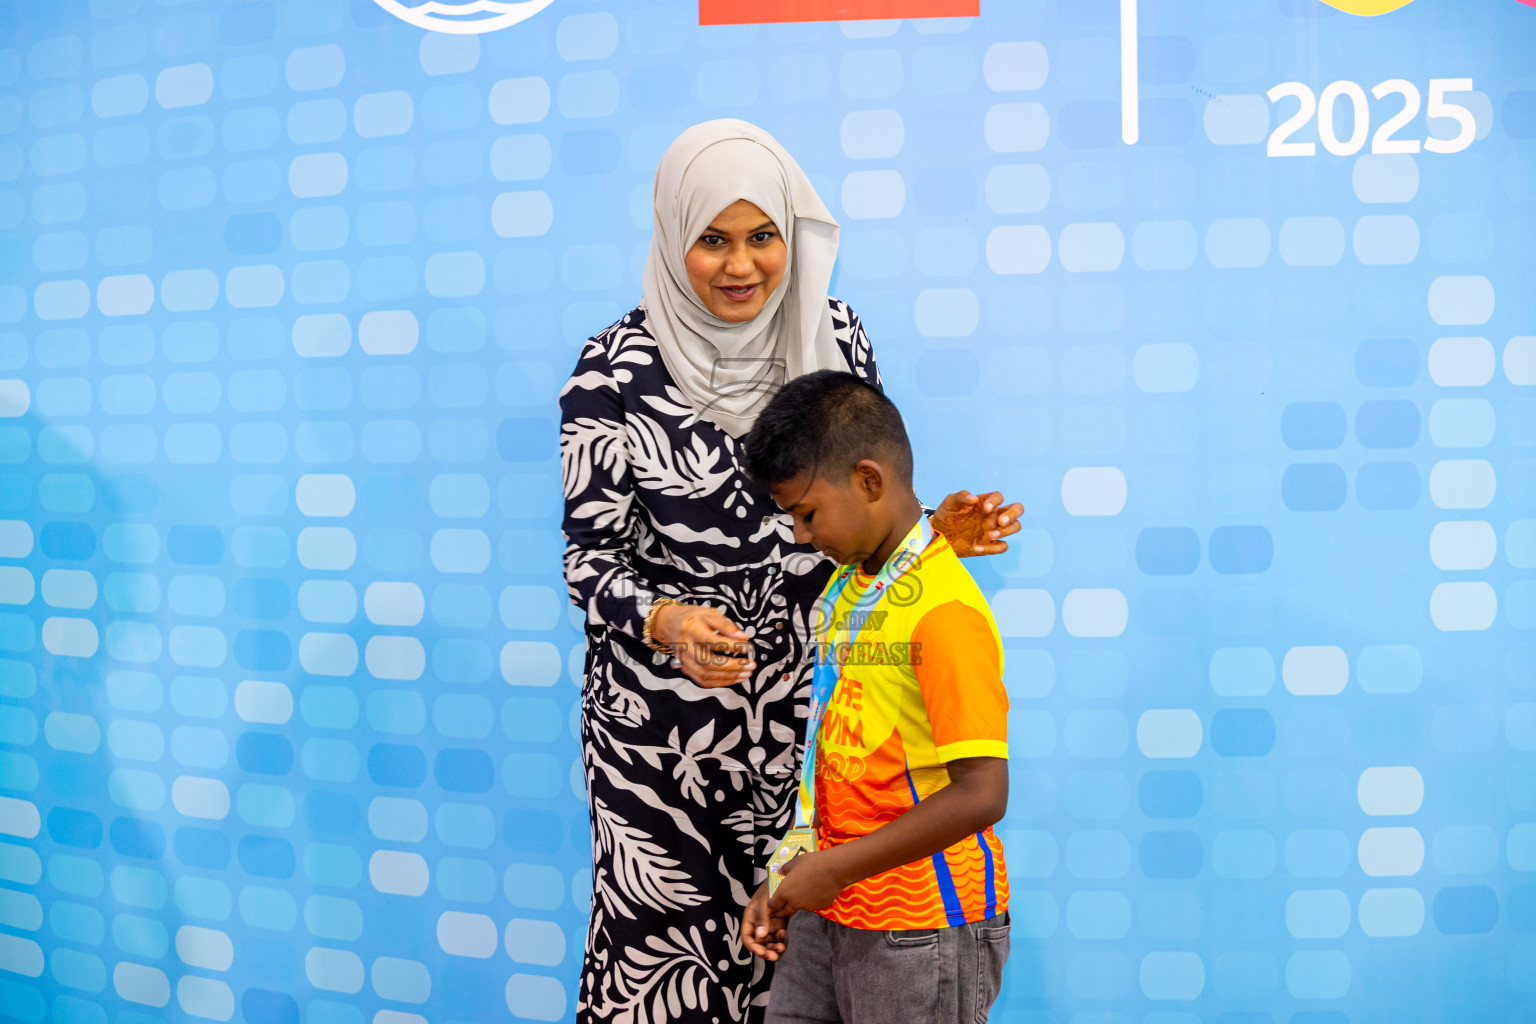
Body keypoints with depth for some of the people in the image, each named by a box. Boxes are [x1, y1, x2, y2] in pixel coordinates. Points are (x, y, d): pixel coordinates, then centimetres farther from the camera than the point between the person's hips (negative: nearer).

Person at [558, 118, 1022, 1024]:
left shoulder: (835, 337, -2)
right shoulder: (618, 369, -13)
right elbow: (590, 551, -8)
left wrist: (934, 531, -9)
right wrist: (662, 621, -26)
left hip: (802, 699, 3)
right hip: (660, 706, -3)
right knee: (665, 926, 6)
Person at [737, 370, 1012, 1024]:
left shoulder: (944, 609, -19)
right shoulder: (846, 589, 8)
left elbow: (980, 794, -23)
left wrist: (834, 868, -17)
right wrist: (789, 881, 8)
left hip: (922, 930, -7)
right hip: (830, 913, 7)